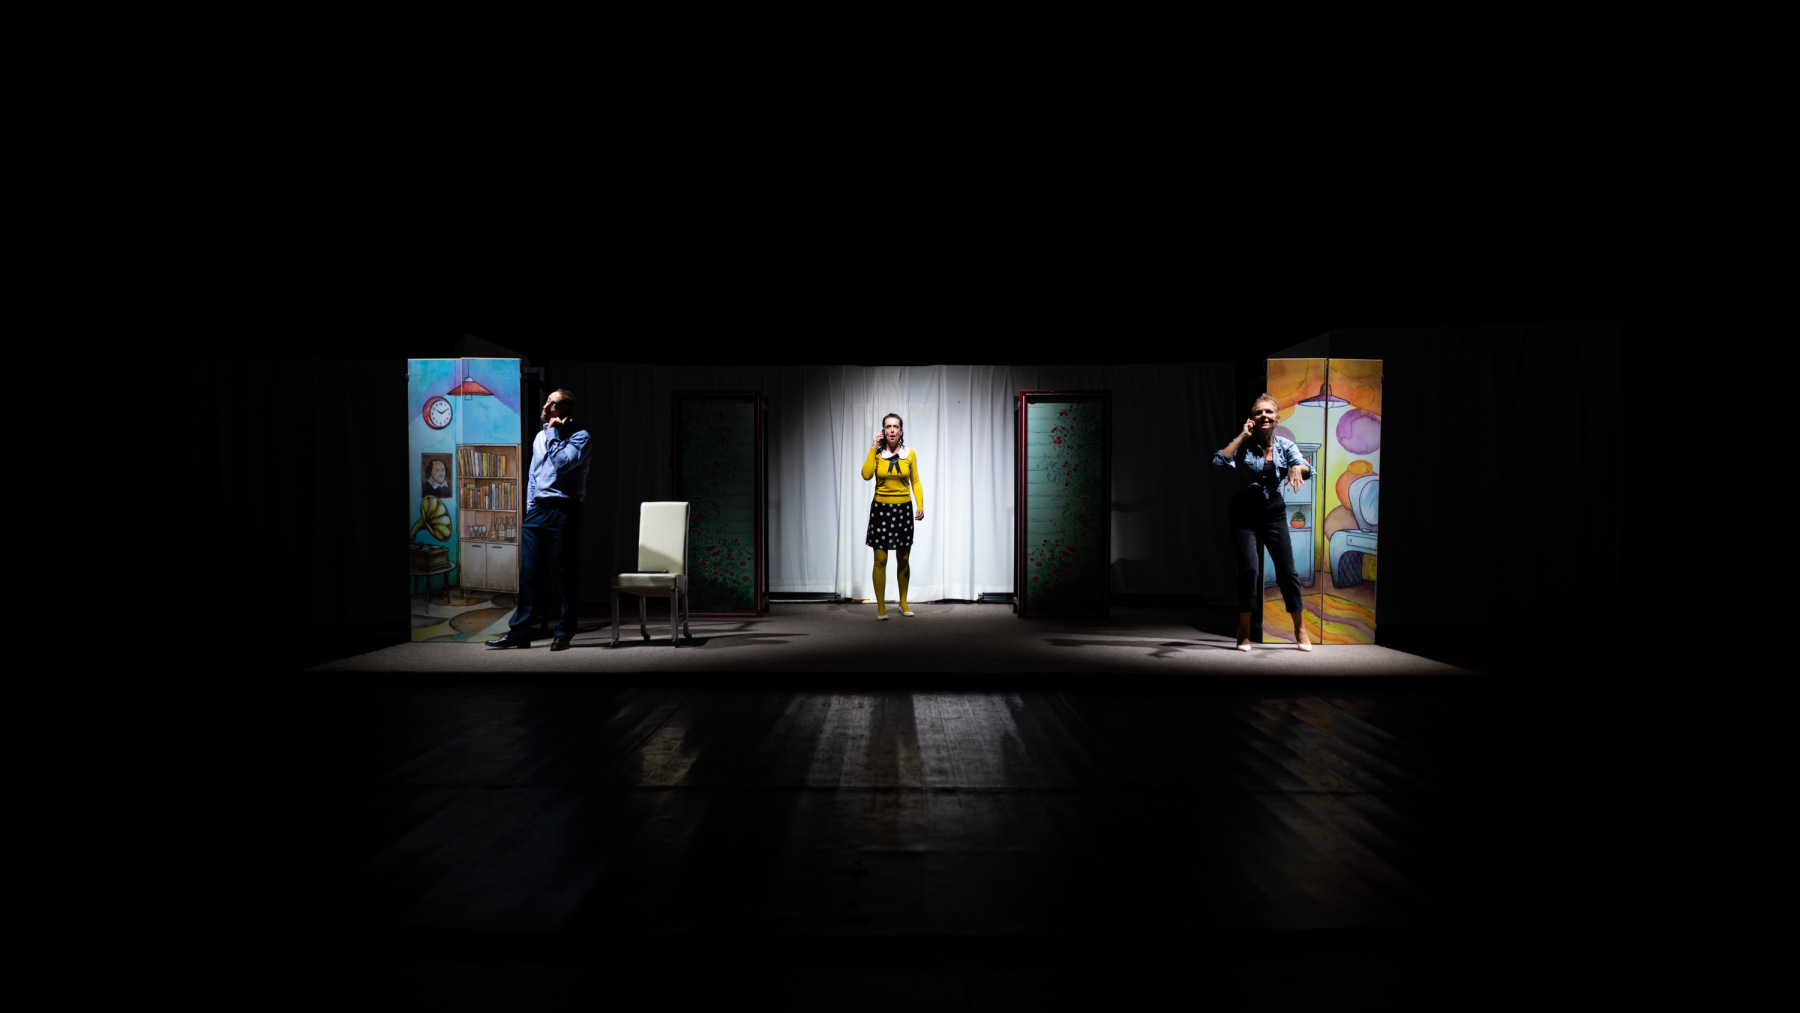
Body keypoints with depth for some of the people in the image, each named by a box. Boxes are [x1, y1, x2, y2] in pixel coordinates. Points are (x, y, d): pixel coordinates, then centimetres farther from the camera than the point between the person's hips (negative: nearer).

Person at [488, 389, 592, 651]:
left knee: (568, 574, 2)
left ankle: (563, 633, 10)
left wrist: (553, 432, -11)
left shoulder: (580, 436, -4)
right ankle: (519, 632, 9)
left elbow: (563, 463, -22)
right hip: (537, 510, 6)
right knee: (527, 573, 4)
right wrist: (530, 508, 14)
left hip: (563, 511, -6)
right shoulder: (540, 436, 17)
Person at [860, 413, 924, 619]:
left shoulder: (909, 454, 3)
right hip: (881, 508, -2)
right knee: (880, 560, -2)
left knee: (904, 559, 9)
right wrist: (874, 448, -14)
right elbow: (866, 475, -17)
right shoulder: (877, 453, -1)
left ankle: (903, 602, 24)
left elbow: (915, 482, 6)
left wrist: (920, 505, -5)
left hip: (903, 509, 2)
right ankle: (881, 606, 6)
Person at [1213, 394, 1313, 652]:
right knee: (1248, 568, -11)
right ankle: (1244, 631, 4)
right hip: (1244, 513, -2)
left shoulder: (1285, 445, 1)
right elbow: (1219, 462, -23)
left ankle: (1300, 629, 18)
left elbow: (1307, 470, -13)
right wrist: (1243, 436, -20)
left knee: (1286, 570, 2)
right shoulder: (1244, 444, -5)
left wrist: (1297, 468, -36)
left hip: (1274, 512, 2)